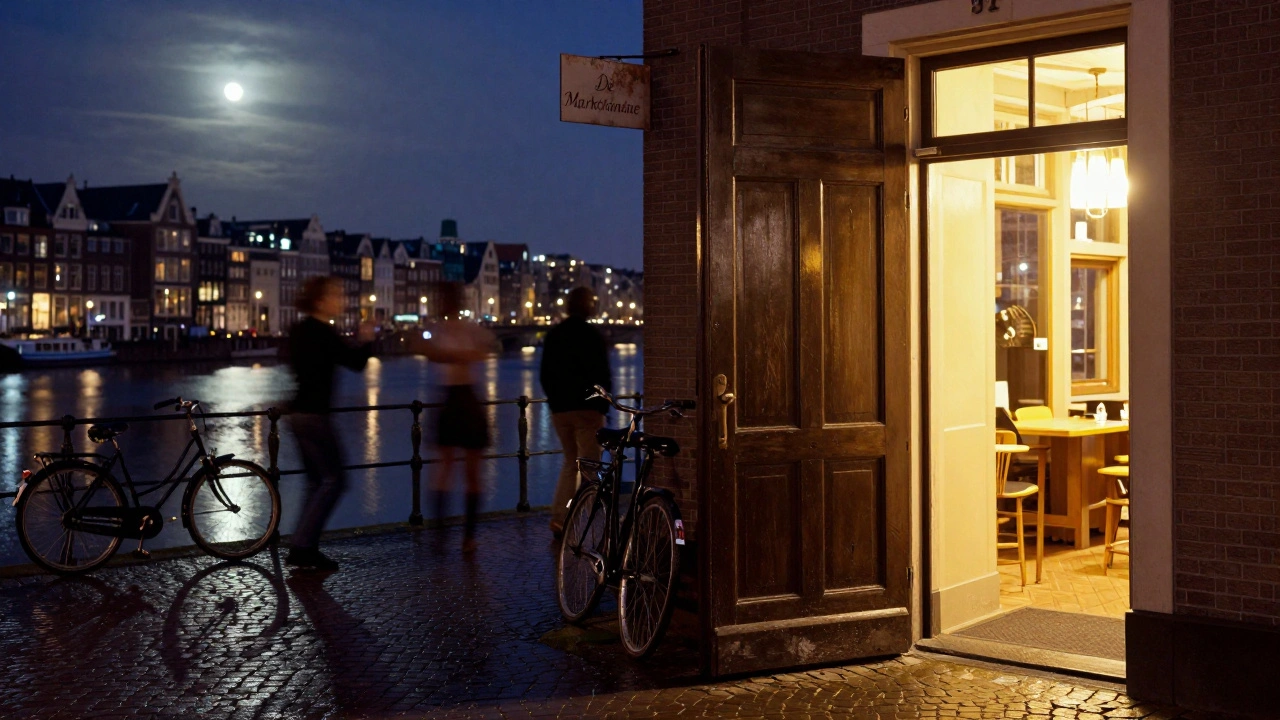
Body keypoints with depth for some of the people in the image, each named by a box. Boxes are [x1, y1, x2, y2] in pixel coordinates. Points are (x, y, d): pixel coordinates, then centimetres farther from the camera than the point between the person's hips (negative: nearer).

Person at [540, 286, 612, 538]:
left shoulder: (553, 335, 9)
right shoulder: (591, 335, -11)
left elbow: (544, 375, 14)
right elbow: (602, 374, -12)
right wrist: (603, 403, -3)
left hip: (559, 410, 7)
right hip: (587, 408, -6)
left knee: (570, 461, 17)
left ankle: (558, 517, 8)